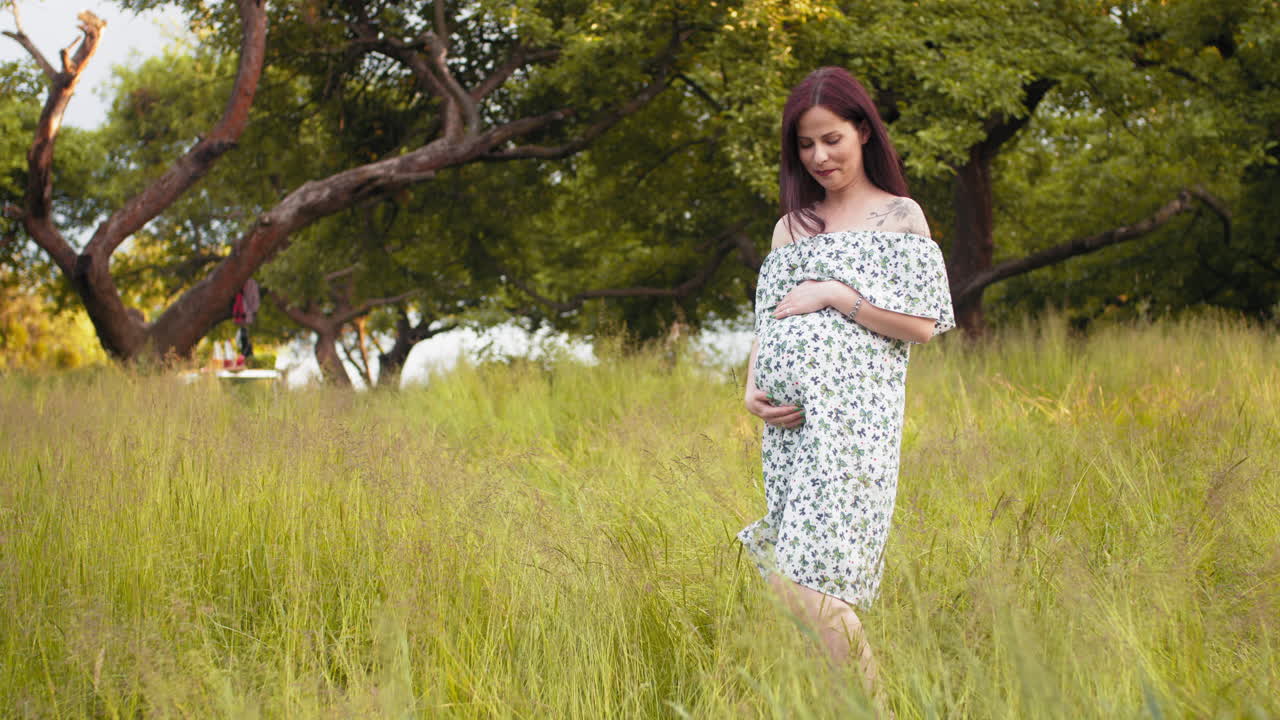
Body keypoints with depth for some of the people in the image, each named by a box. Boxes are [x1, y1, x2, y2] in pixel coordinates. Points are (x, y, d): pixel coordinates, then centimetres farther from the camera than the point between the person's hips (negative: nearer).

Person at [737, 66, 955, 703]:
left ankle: (866, 700, -10)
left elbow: (923, 325, -2)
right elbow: (767, 322, 18)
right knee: (795, 567, 1)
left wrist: (834, 295, -8)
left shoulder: (900, 216, 5)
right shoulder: (792, 225, 20)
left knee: (811, 577, -17)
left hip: (853, 411, -6)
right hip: (789, 415, 6)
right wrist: (752, 392, 1)